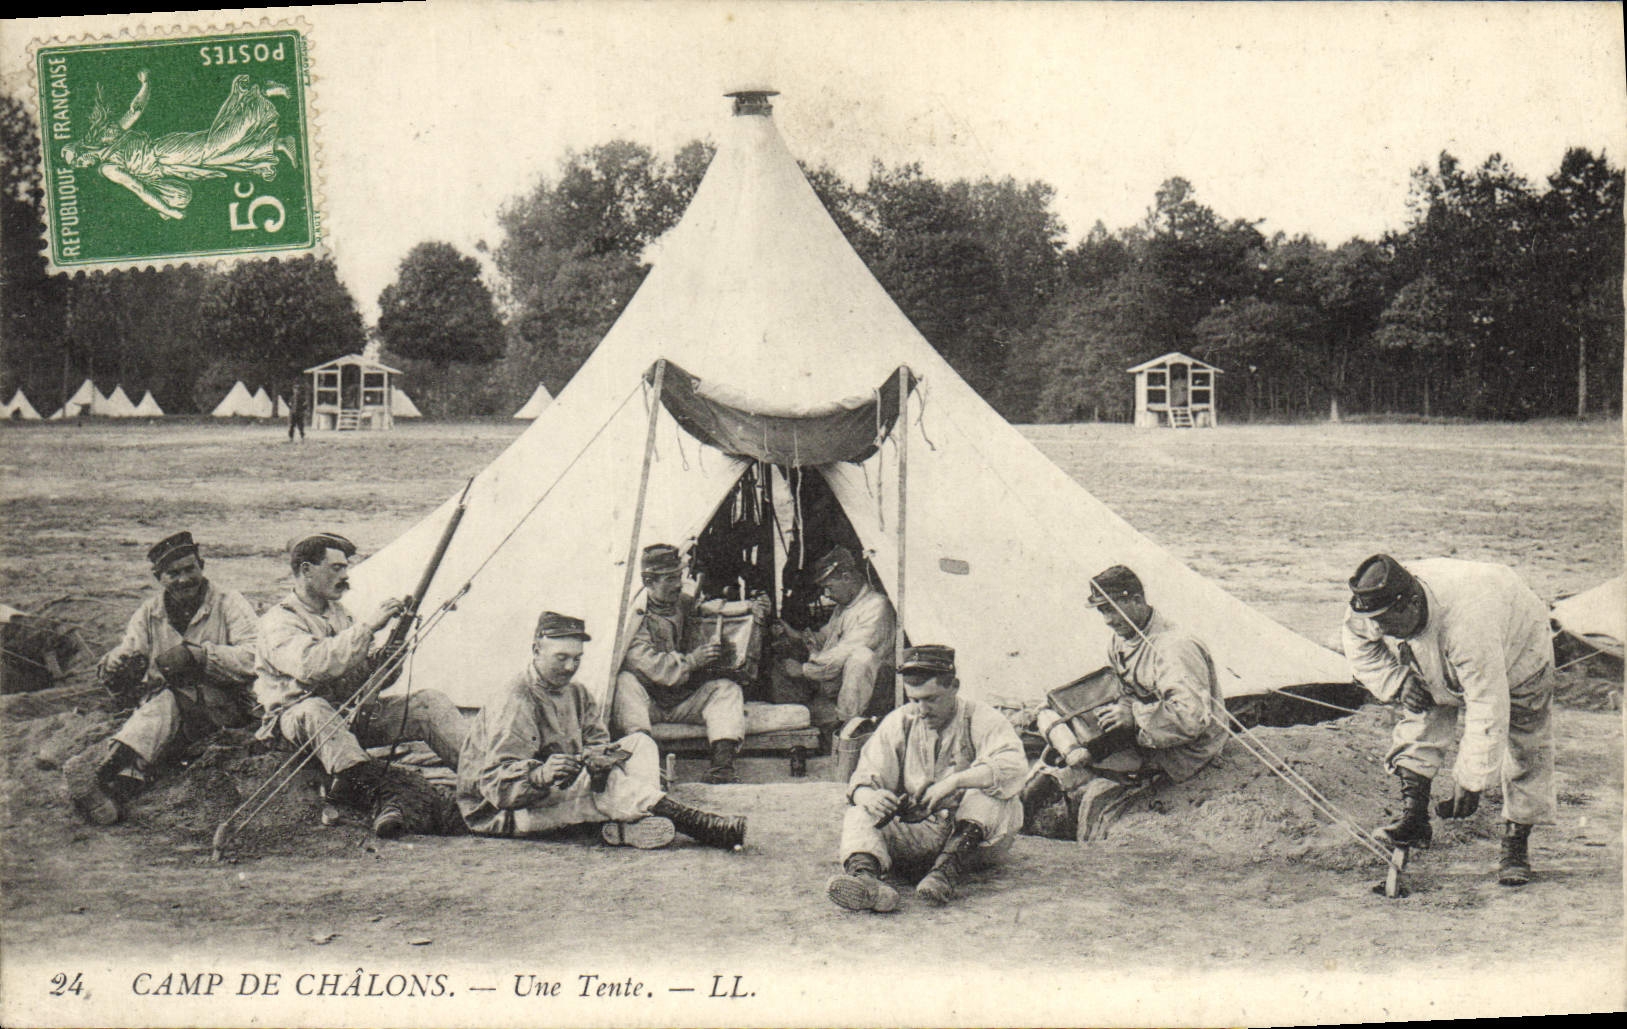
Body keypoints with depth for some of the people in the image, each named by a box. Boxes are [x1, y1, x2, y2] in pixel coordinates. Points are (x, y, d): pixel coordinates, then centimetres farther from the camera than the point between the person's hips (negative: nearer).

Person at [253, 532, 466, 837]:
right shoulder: (279, 622, -8)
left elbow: (366, 677, 17)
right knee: (313, 709, -42)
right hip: (299, 719, -7)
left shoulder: (338, 613, 18)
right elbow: (312, 666, -29)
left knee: (430, 702, -10)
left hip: (353, 712, 7)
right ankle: (376, 794, -59)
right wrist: (367, 626, -27)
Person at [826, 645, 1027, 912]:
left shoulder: (982, 720, -4)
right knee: (859, 814, -21)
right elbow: (864, 778, 2)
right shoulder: (898, 722, 8)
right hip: (917, 833, 3)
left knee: (990, 795, -31)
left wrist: (954, 782, -37)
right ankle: (863, 876, -52)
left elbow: (1013, 766, -24)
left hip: (975, 830, -3)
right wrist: (869, 796, -25)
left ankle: (950, 868, -47)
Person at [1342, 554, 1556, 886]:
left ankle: (1517, 843, 6)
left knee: (1524, 748, -4)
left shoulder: (1467, 625, -49)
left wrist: (1471, 780, -39)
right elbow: (1360, 649, -5)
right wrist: (1397, 682, -22)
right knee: (1420, 721, -16)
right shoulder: (1370, 615, -31)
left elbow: (1487, 708, -44)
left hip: (1517, 653, -5)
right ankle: (1413, 816, -16)